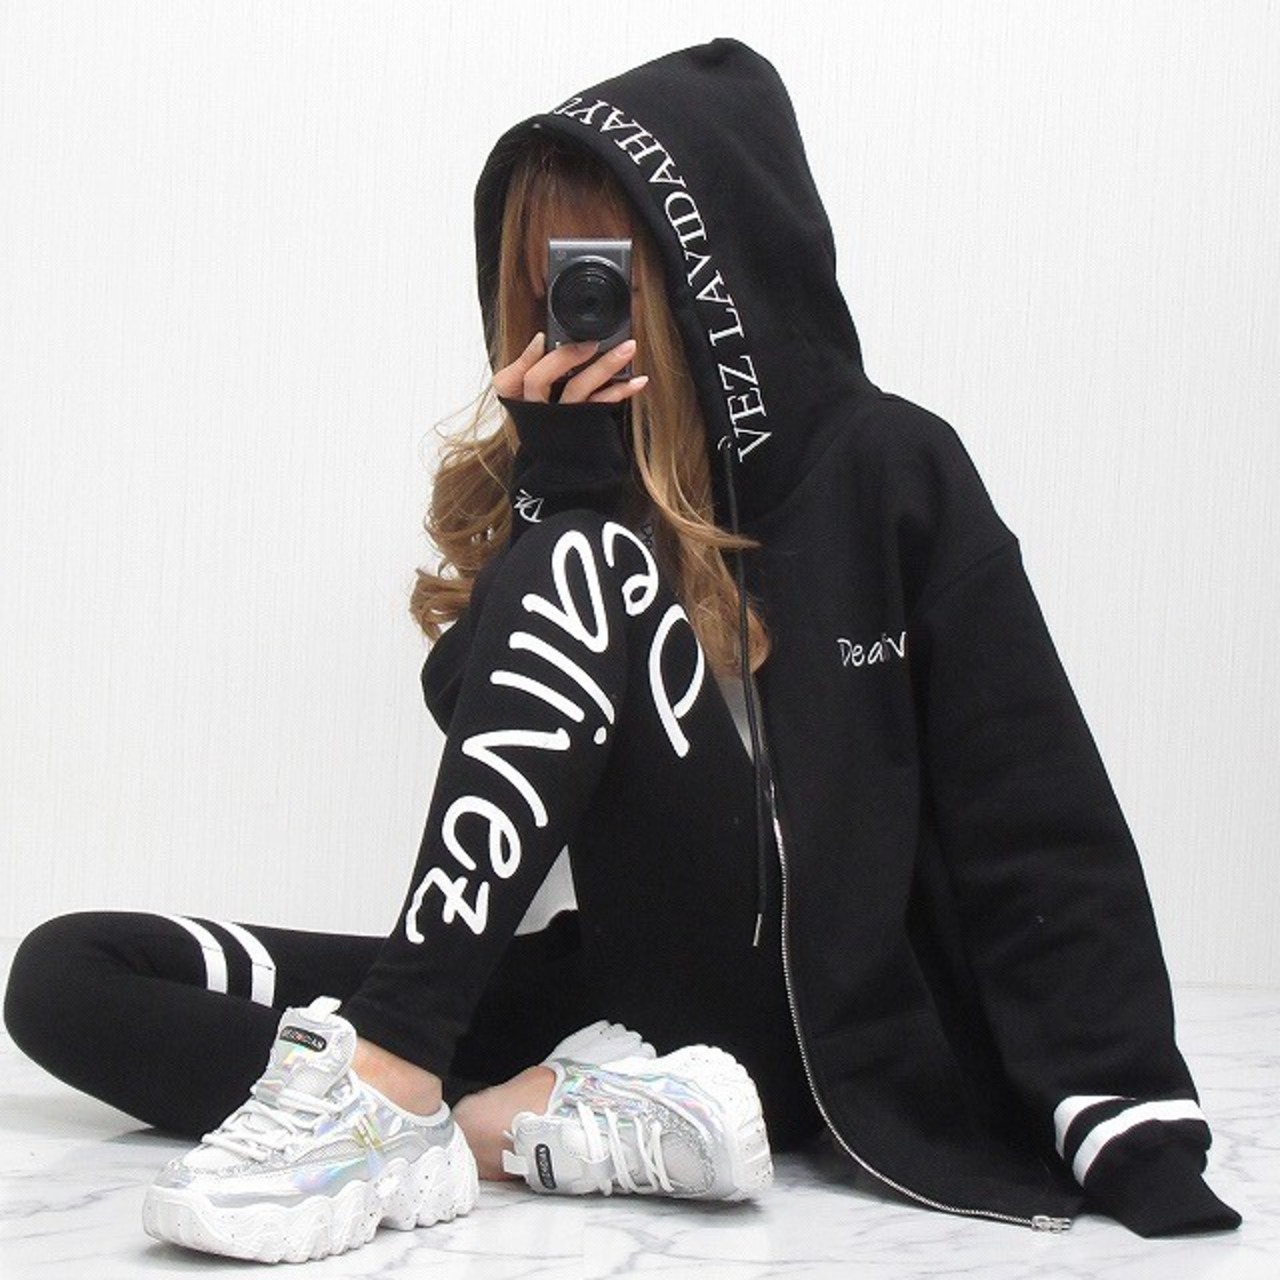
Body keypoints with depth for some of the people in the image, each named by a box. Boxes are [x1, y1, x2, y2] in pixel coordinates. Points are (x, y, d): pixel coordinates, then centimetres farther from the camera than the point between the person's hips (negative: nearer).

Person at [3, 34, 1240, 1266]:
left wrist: (1141, 1143, -17)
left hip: (817, 1033, -4)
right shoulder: (554, 485, 7)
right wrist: (554, 483, -16)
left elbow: (1041, 833, -7)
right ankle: (556, 1124, -30)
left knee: (588, 563, -24)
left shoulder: (886, 471, -2)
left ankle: (386, 1095, -32)